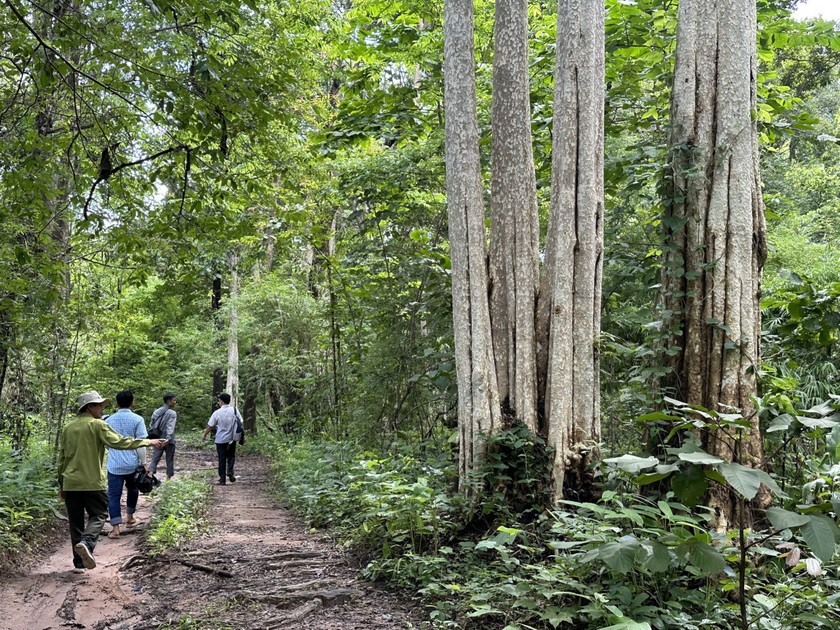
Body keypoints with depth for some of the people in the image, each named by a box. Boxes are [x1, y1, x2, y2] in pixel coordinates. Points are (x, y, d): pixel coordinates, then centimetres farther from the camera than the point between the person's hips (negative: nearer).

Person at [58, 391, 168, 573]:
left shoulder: (68, 428, 10)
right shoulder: (97, 425, -7)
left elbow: (62, 458, 14)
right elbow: (119, 442, -17)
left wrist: (61, 484, 22)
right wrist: (148, 442, -12)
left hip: (70, 483, 5)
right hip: (92, 482, -5)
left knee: (76, 522, 11)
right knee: (98, 515, 8)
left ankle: (79, 562, 12)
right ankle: (86, 543, -19)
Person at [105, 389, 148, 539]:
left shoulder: (108, 420, 6)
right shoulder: (137, 419, -5)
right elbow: (141, 444, -9)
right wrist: (144, 463, -4)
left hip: (114, 465, 1)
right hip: (132, 464, -1)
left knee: (114, 495, 0)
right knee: (132, 490, 23)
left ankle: (115, 528, -9)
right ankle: (129, 517, 36)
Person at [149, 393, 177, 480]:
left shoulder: (156, 411, 6)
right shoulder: (172, 413, -13)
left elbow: (151, 425, 10)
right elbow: (170, 427, -24)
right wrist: (168, 439, -34)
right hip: (168, 441, -5)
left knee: (155, 458, 5)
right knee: (169, 460, 8)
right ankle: (168, 478, 14)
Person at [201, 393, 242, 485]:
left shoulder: (217, 413, -10)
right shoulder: (235, 410, -4)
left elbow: (210, 426, -3)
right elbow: (240, 423, -1)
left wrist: (204, 435, 13)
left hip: (221, 439, -2)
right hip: (232, 438, 2)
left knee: (222, 459, 6)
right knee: (231, 456, 18)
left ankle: (222, 480, 9)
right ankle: (230, 471, -6)